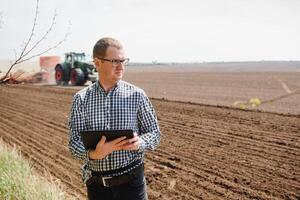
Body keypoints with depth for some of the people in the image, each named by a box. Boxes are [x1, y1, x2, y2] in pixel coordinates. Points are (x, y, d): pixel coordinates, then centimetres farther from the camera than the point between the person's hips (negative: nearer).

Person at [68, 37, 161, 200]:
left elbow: (154, 132, 1)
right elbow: (74, 143, -4)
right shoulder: (81, 99, -2)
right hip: (96, 184, 1)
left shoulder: (136, 95, -5)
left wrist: (139, 142, -20)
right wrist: (93, 154, -24)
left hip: (131, 180, -1)